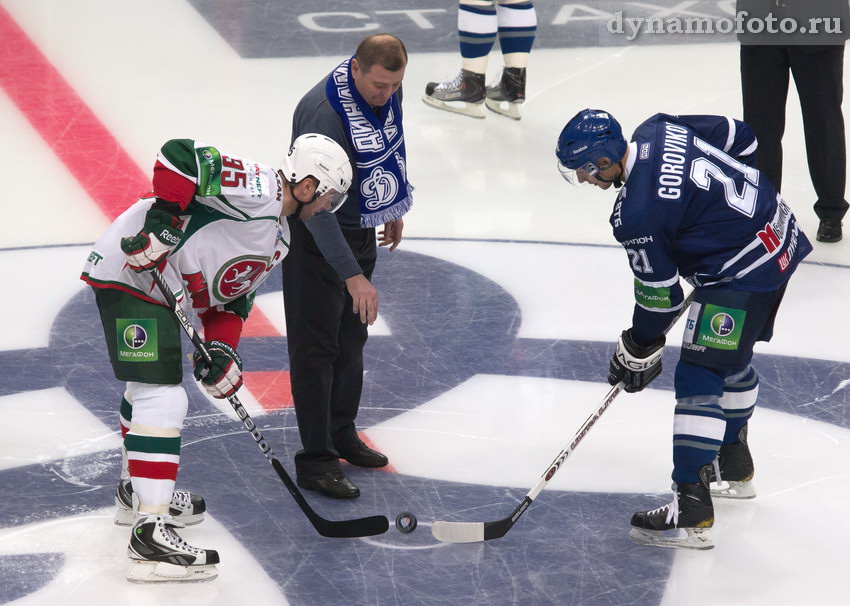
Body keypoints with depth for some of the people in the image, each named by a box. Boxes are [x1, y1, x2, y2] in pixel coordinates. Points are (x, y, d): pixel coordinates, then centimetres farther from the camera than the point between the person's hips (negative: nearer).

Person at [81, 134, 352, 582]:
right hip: (127, 272, -11)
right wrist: (163, 221, -30)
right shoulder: (256, 189, -18)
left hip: (161, 290, 11)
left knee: (149, 384, 28)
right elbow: (180, 155, -28)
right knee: (162, 398, -16)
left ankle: (136, 492, 50)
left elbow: (230, 295, 16)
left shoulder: (278, 239, 14)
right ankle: (150, 532, -20)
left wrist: (221, 348, 0)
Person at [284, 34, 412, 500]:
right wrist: (352, 275, -35)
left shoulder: (385, 89, -7)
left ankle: (342, 435, 34)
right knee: (316, 347, -3)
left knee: (352, 338, 19)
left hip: (360, 226, 8)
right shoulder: (323, 112, -33)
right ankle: (315, 461, 3)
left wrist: (393, 209, 24)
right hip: (315, 236, -8)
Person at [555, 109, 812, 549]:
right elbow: (743, 140, 13)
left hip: (743, 274, -11)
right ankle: (733, 468, 45)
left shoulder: (636, 215, -22)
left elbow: (659, 294, -12)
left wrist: (639, 349, 4)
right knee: (731, 360, 27)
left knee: (699, 377, -11)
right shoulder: (658, 129, 1)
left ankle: (691, 512, -16)